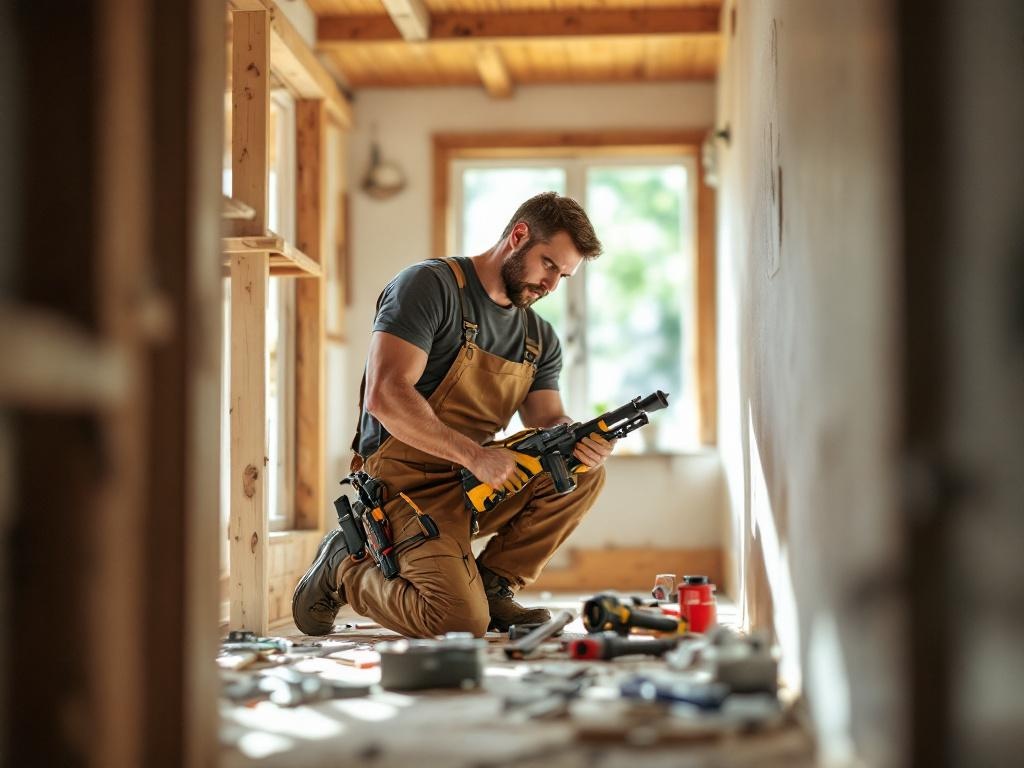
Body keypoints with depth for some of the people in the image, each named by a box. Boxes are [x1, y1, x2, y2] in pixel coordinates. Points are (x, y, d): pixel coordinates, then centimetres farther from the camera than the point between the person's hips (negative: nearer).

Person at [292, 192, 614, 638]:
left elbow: (548, 421, 6)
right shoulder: (430, 285, -12)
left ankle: (493, 585, 1)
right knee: (461, 623, -23)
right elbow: (384, 396, -23)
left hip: (476, 485, 7)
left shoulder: (539, 338, 13)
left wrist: (578, 438, -19)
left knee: (584, 472, -12)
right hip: (408, 485, -7)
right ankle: (344, 568, 5)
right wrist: (474, 454, -27)